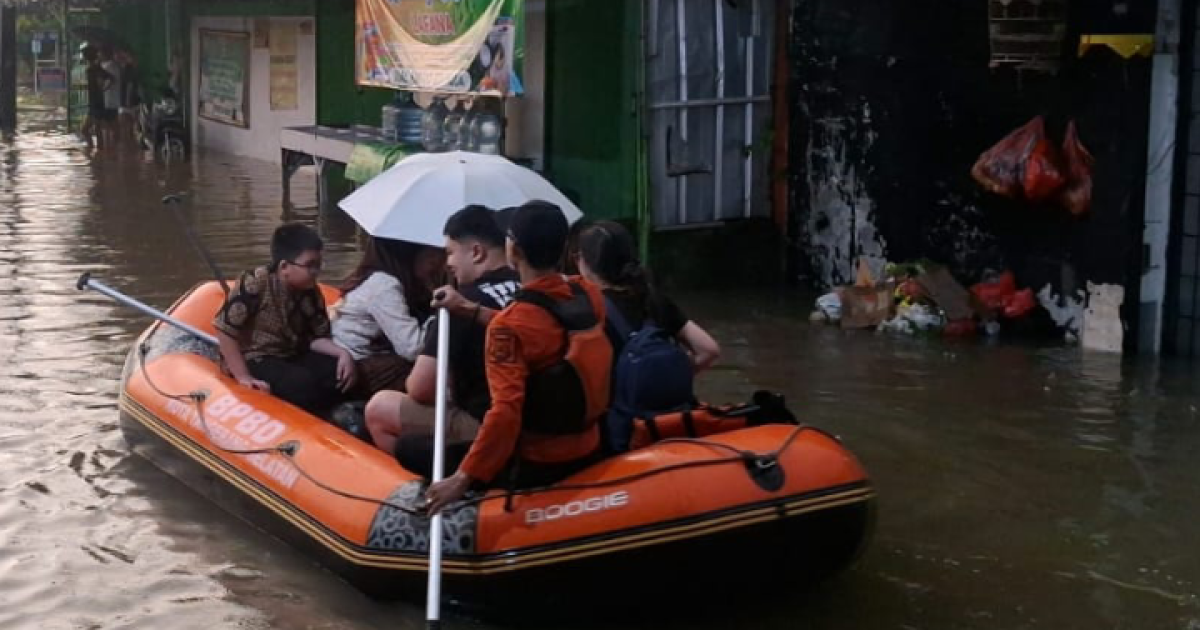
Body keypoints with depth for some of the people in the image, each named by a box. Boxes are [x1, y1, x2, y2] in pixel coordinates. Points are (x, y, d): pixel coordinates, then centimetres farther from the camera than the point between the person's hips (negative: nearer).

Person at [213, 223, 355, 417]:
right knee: (303, 382, -32)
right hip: (254, 360, -6)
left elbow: (316, 338, 4)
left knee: (341, 373, -17)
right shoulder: (255, 284, -21)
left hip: (292, 358, 7)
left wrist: (342, 353, -17)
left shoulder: (311, 293, -1)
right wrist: (243, 377, -22)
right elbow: (225, 330, -20)